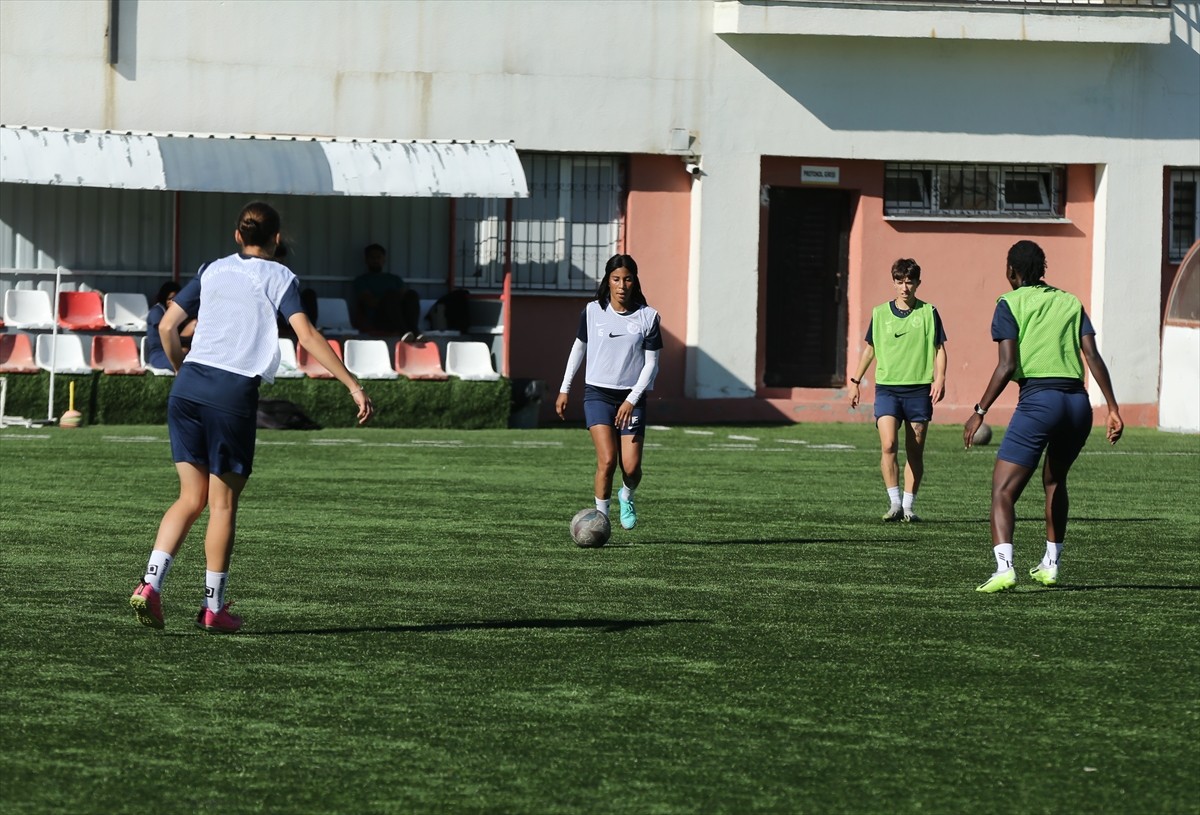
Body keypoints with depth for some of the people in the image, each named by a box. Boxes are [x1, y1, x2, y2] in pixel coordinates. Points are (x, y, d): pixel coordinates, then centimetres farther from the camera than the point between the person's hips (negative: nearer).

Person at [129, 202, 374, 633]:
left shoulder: (212, 271, 15)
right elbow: (307, 335, -9)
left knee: (191, 498, 12)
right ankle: (214, 607, 11)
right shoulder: (278, 277, 3)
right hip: (234, 393, -4)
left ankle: (150, 584, -3)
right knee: (223, 503, 6)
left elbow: (167, 326, 12)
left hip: (189, 386, 4)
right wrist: (353, 385, -9)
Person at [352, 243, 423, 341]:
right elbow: (370, 302, -2)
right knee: (391, 295, -31)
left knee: (412, 295, -23)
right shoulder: (361, 280, 14)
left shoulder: (394, 279, 27)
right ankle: (404, 332, -51)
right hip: (377, 321, -4)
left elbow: (405, 295, 9)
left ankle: (414, 332, -45)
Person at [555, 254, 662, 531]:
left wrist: (632, 399, -12)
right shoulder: (592, 311, 1)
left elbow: (651, 363, -2)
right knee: (607, 460, -18)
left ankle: (627, 497, 27)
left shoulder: (648, 317, -3)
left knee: (631, 467, -7)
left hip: (631, 397, 0)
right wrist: (565, 389, 15)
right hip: (597, 393, 0)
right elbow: (579, 347, 14)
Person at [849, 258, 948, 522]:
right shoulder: (880, 313, 8)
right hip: (887, 388, 1)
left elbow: (939, 349, 4)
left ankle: (908, 506, 11)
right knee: (888, 445, -17)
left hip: (919, 389, 0)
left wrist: (939, 379, -10)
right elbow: (870, 349, 19)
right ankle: (894, 502, -13)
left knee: (915, 452, 3)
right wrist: (856, 380, 17)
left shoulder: (928, 312, 3)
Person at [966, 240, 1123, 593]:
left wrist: (980, 411, -4)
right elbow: (1093, 357, 7)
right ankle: (1050, 566, 31)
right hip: (1078, 401, 5)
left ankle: (1004, 567, -28)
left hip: (1038, 399, -5)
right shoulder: (1070, 302, 17)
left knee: (1003, 491, -7)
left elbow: (1007, 365, -7)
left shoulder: (1010, 304, 4)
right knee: (1054, 481, 29)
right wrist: (1113, 408, 6)